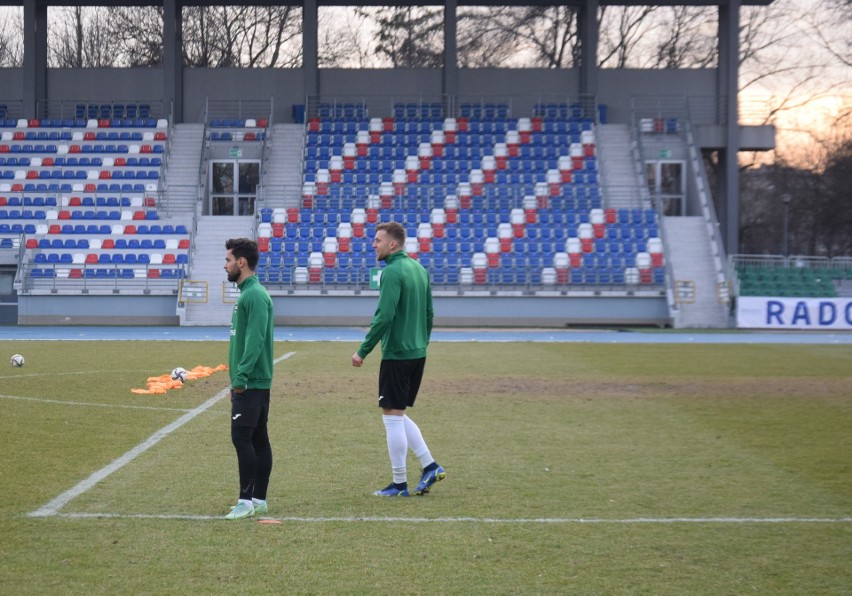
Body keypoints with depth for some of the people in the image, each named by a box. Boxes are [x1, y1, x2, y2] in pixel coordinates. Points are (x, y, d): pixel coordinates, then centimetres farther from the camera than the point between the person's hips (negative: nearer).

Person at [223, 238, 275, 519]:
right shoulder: (246, 293, 16)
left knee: (242, 437, -11)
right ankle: (258, 500, 13)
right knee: (258, 439, 10)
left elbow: (254, 341, -22)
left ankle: (247, 500, -9)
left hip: (251, 383, -10)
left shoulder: (255, 295, -15)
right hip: (251, 383, 10)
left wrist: (241, 377, -23)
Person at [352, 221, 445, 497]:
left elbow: (384, 316, -21)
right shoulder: (419, 269, 12)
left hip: (397, 355, -9)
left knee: (392, 416, -1)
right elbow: (429, 314, 17)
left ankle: (399, 483, 4)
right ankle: (430, 466, 11)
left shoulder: (392, 272, -15)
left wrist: (363, 351, -15)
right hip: (417, 354, 9)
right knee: (398, 415, 18)